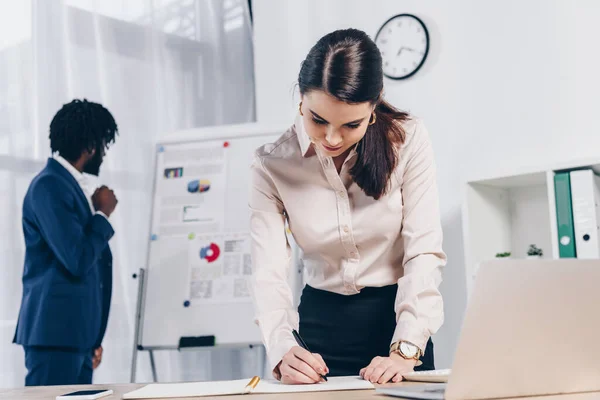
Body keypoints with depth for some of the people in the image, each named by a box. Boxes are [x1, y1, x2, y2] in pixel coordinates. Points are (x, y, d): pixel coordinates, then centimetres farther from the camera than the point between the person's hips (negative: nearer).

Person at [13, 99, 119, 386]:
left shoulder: (71, 185, 15)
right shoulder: (49, 185, -13)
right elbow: (78, 261, -21)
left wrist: (93, 338, 21)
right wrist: (102, 214, -5)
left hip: (78, 334, 9)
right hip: (55, 331, -9)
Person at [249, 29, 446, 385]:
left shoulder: (408, 140, -14)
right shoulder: (273, 165, -11)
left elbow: (424, 251, -17)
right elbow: (269, 272, -16)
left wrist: (406, 349, -28)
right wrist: (282, 351, -34)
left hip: (397, 316, -1)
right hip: (323, 323, 1)